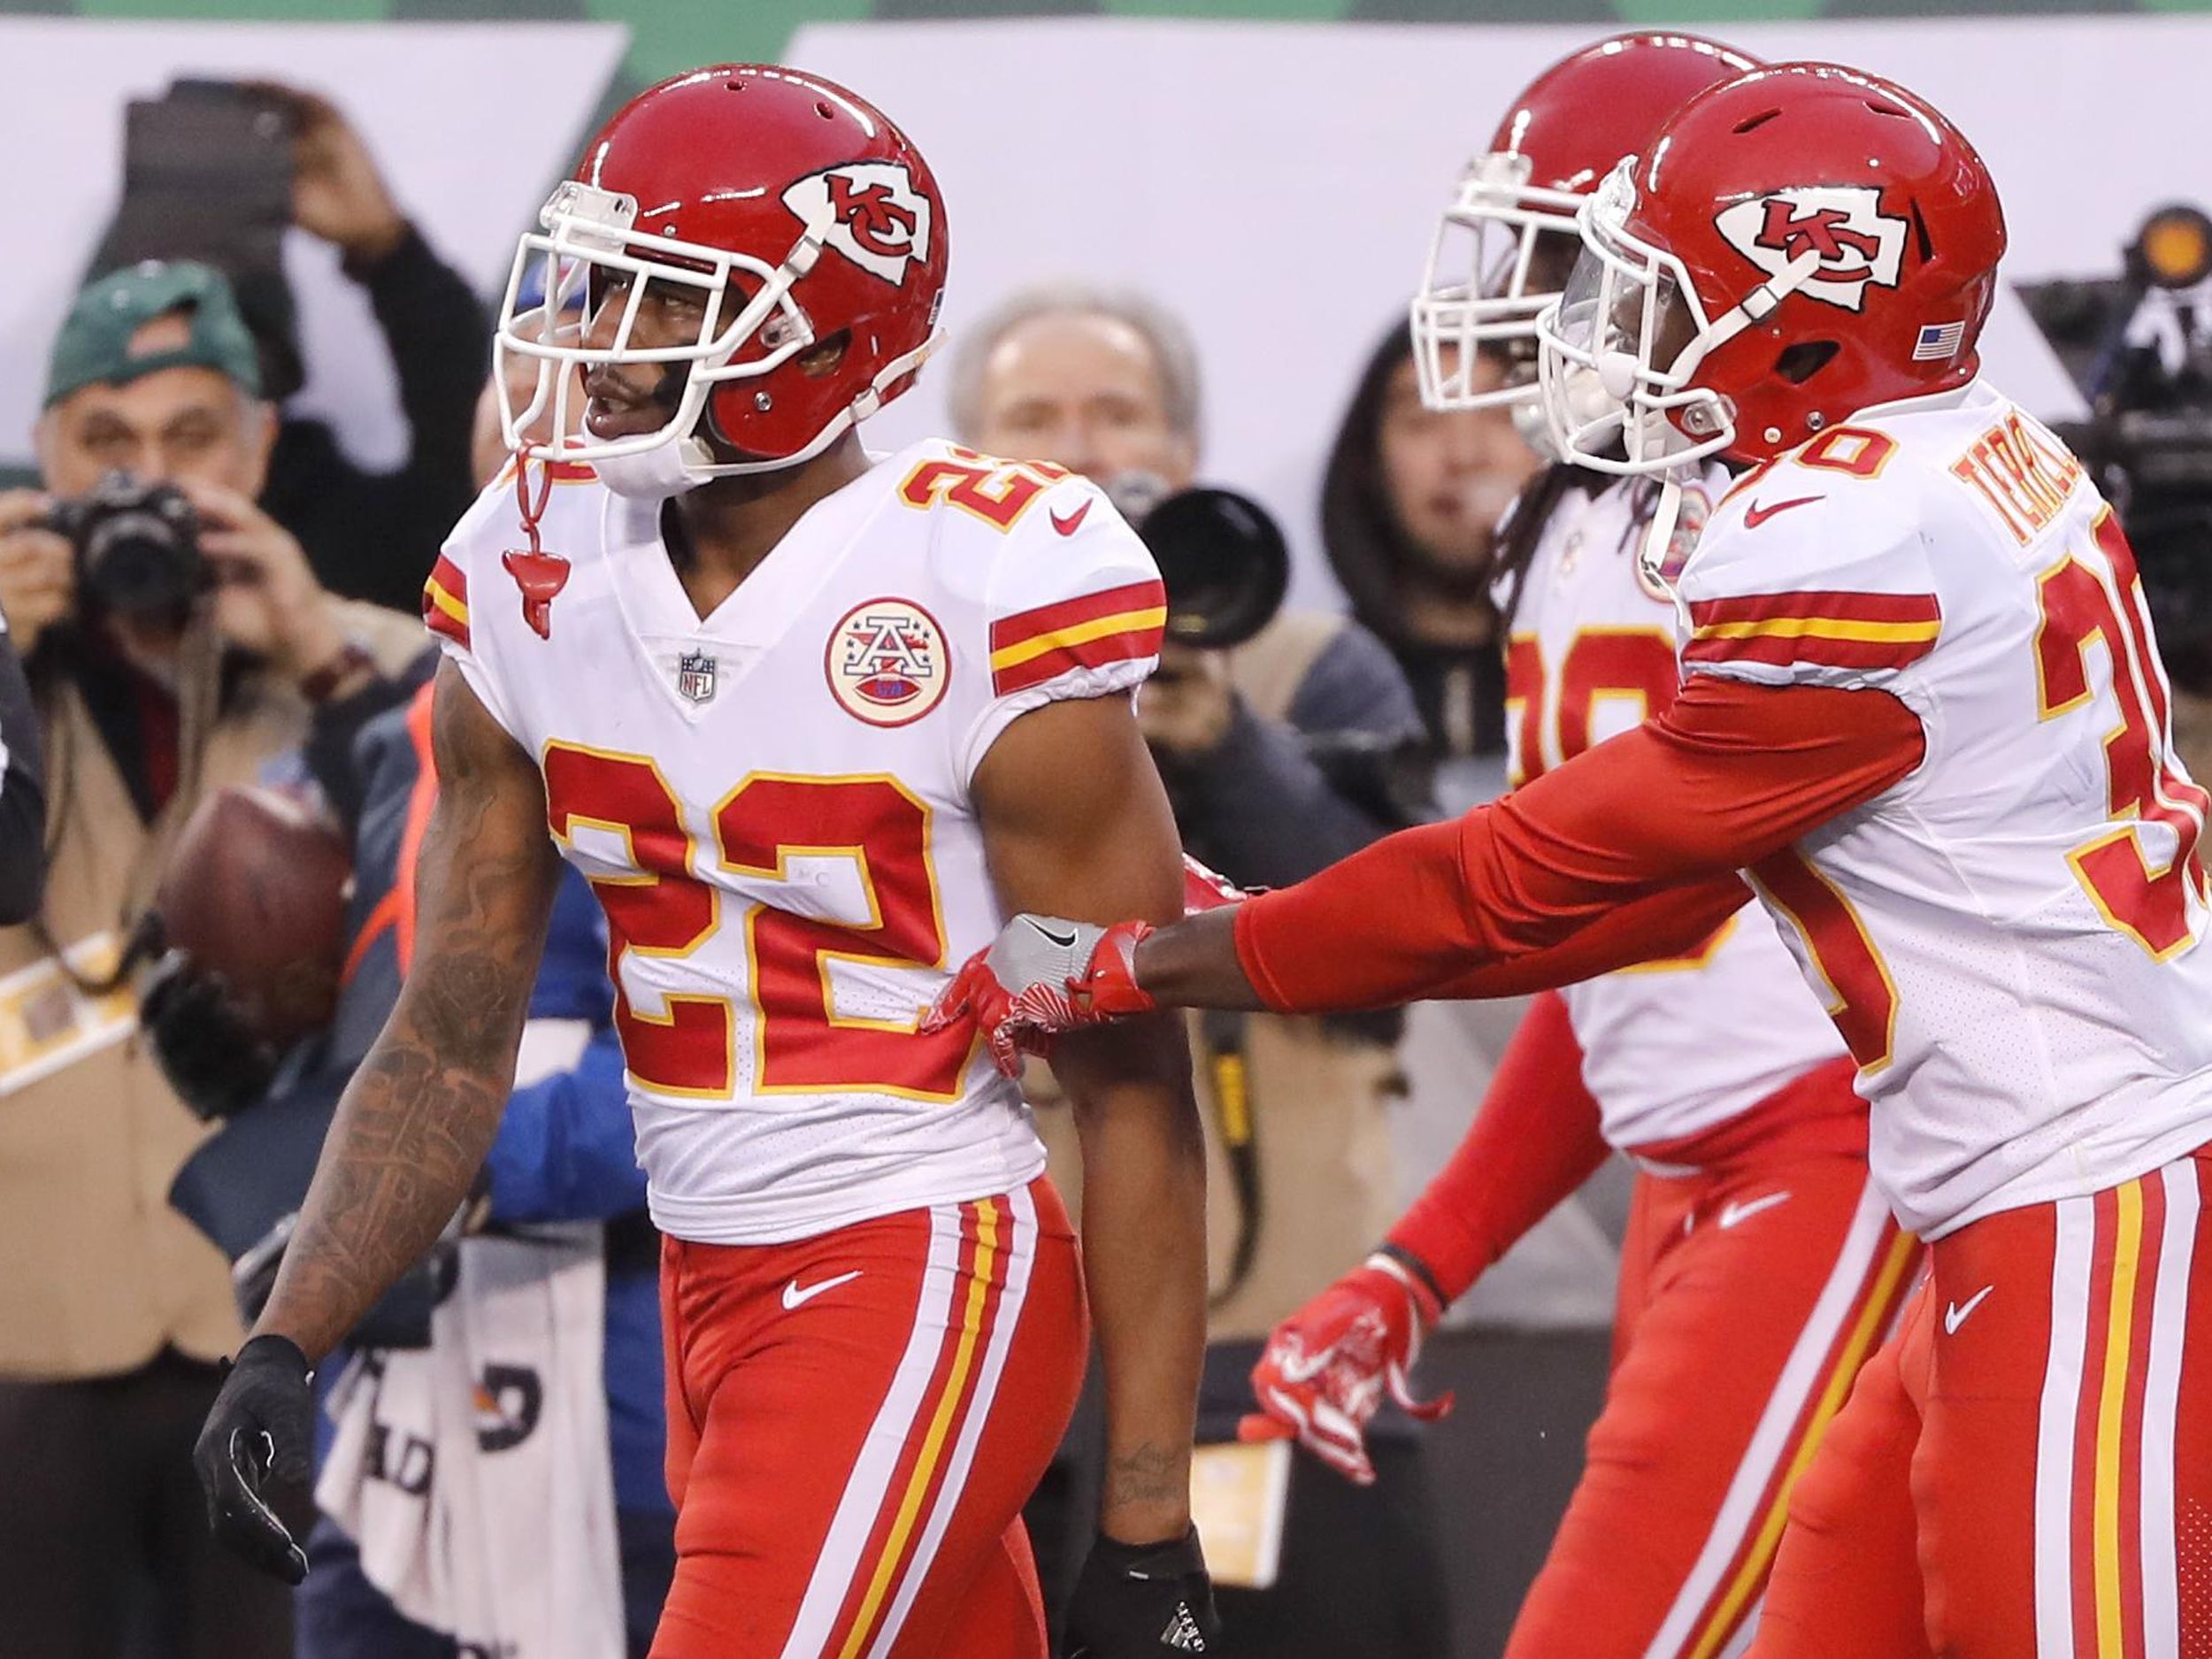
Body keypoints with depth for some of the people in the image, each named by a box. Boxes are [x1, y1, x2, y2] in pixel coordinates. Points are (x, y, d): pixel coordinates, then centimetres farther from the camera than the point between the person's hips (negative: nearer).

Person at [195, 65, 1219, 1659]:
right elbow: (452, 1045, 9)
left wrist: (1147, 1529, -13)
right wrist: (286, 1345, -3)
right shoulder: (535, 584, 1)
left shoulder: (982, 609, -16)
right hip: (712, 1277, 7)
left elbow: (1132, 1091, -12)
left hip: (923, 1279, -7)